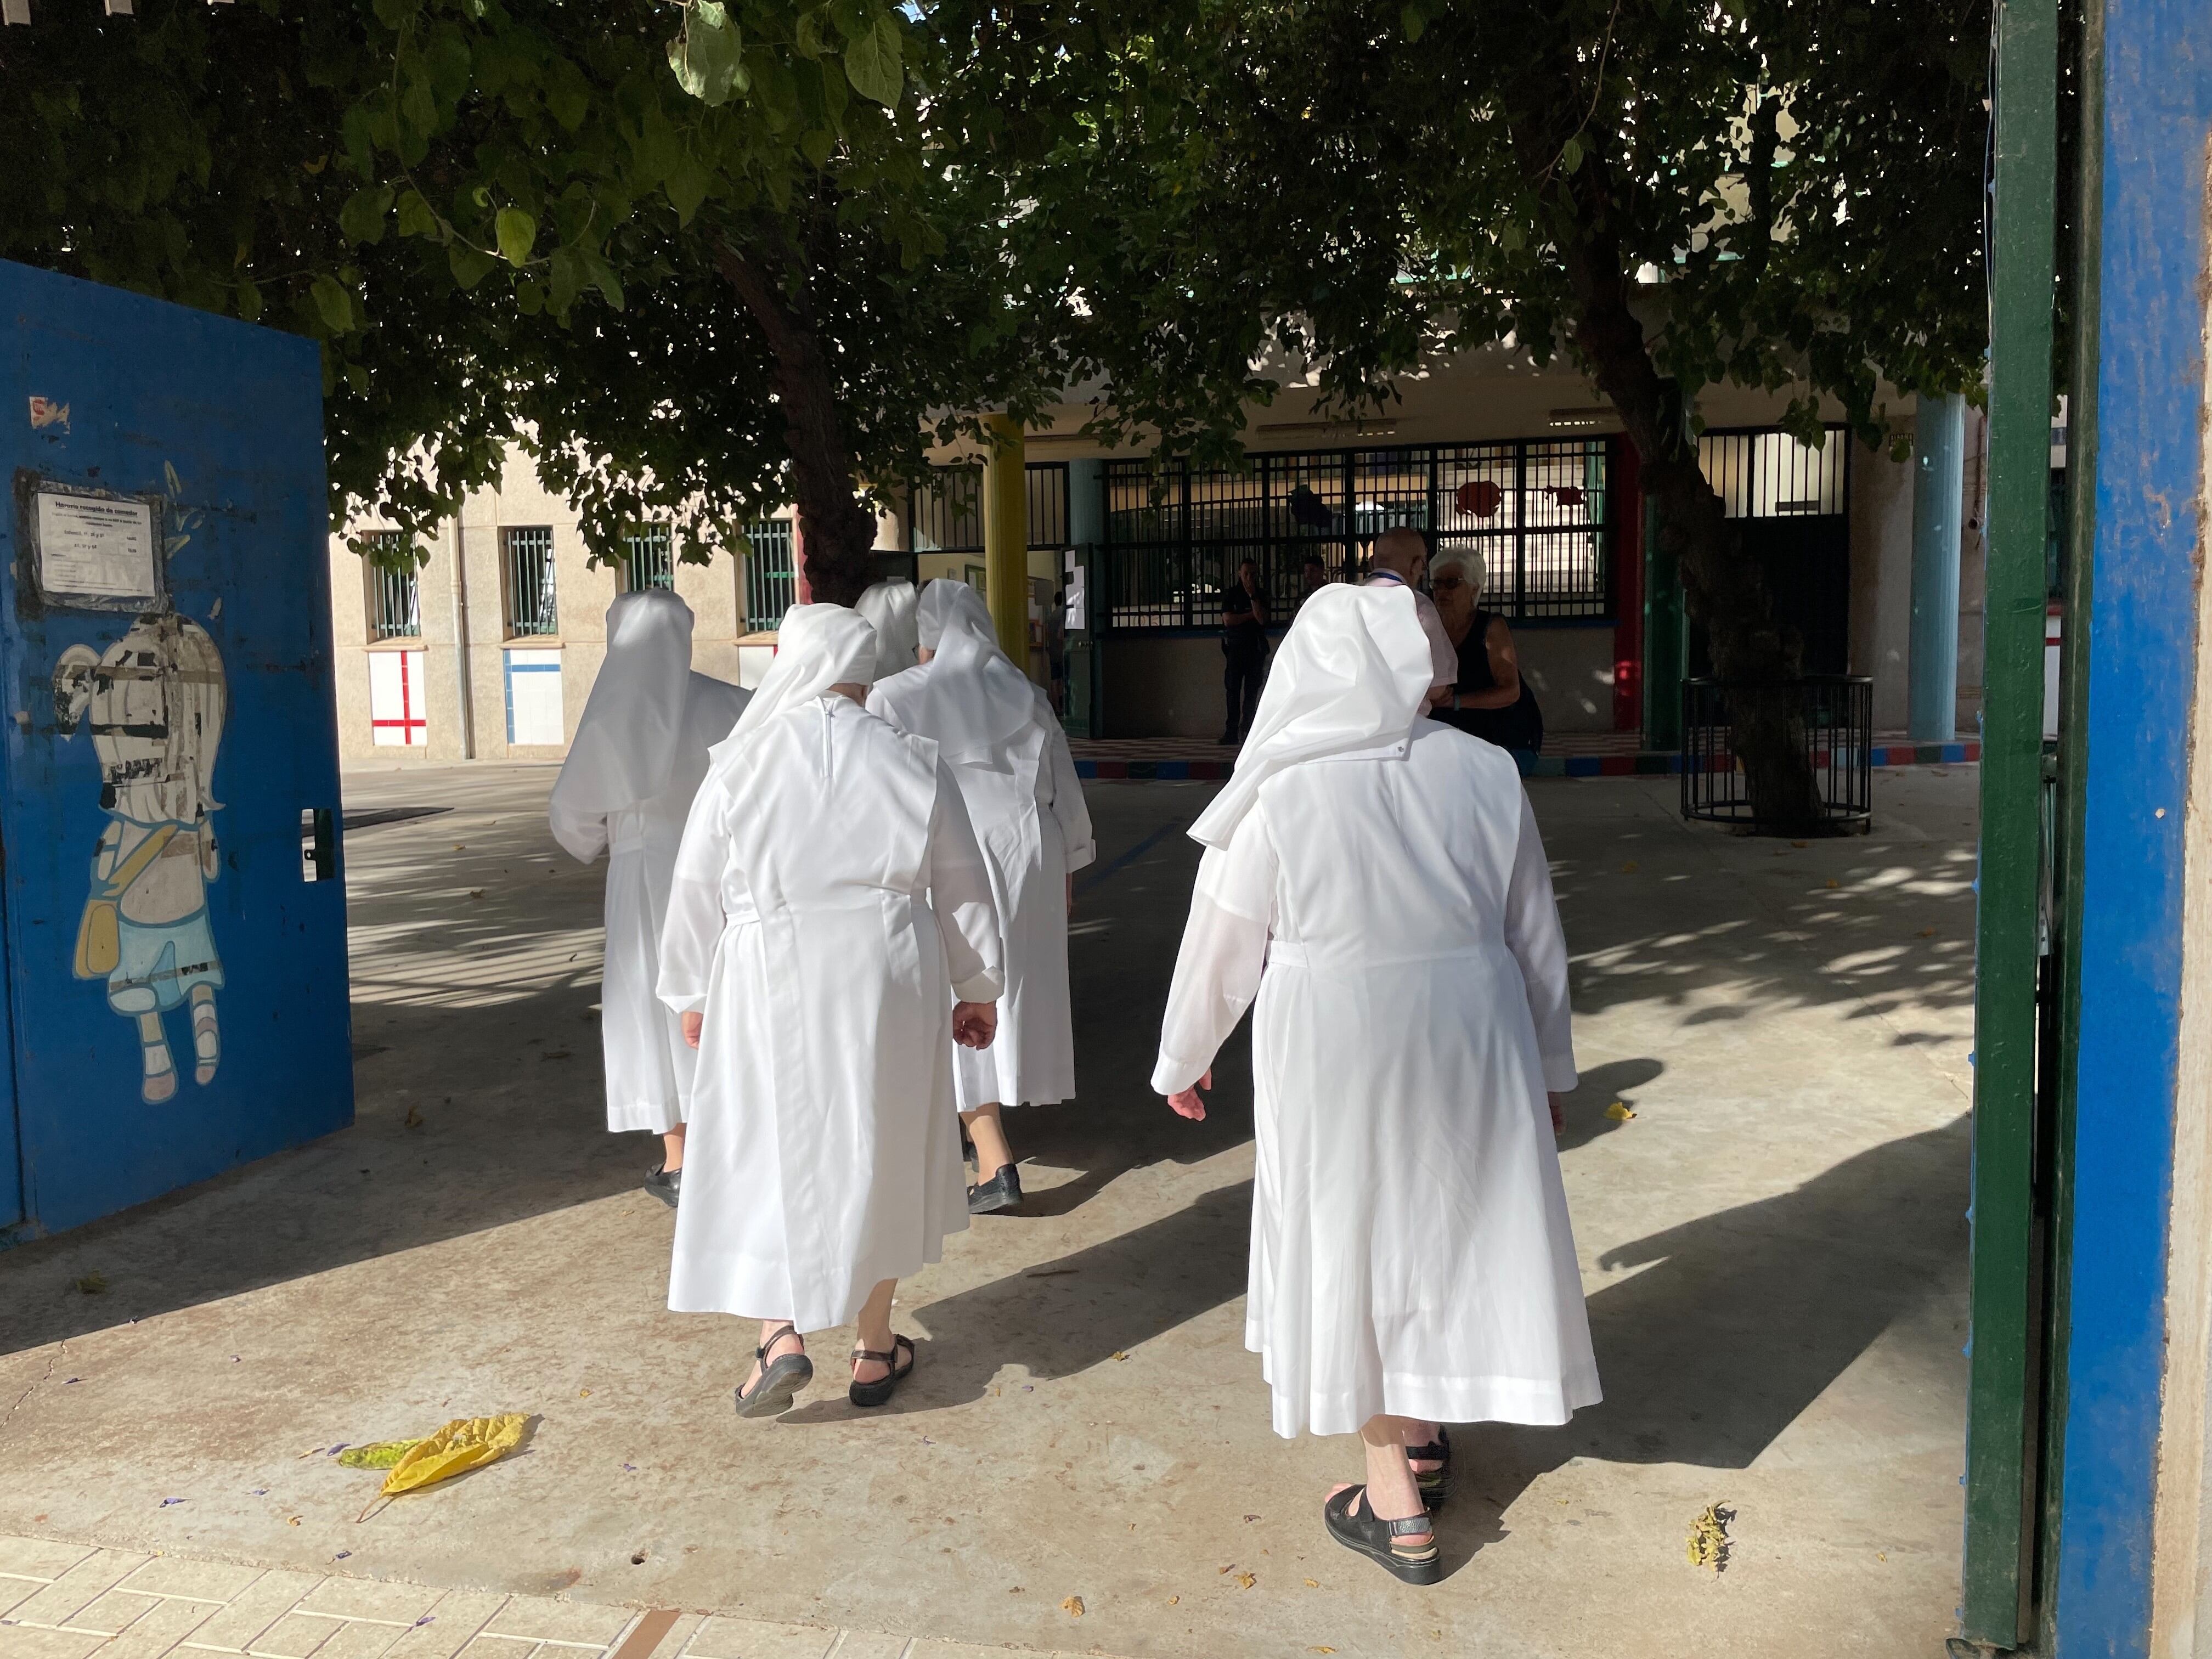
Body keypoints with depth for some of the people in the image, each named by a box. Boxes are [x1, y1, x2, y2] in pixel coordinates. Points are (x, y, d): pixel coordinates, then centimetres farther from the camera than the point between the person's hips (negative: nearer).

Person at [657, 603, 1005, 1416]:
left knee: (770, 1154, 12)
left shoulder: (741, 763, -5)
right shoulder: (912, 762, 0)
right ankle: (875, 1348, 23)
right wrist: (977, 988, 15)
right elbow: (962, 886, 4)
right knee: (880, 1152, 13)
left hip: (772, 985, -2)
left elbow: (698, 891, 2)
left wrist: (693, 997, 16)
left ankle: (779, 1333, 0)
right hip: (890, 983, 2)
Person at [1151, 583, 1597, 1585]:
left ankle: (1397, 1510, 22)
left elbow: (1222, 947, -3)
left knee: (1353, 1241, 12)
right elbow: (1537, 937, 4)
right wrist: (1549, 1067, 17)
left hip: (1332, 1047, -3)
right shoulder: (1484, 772, -4)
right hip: (1470, 1036, 3)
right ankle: (1424, 1433, 41)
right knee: (1450, 1218, 21)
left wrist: (1183, 1060, 12)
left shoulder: (1279, 793, -12)